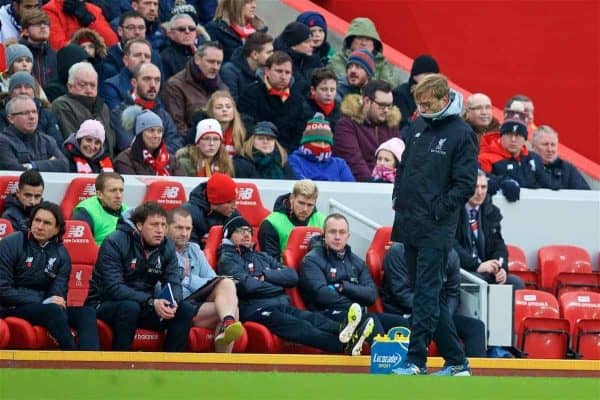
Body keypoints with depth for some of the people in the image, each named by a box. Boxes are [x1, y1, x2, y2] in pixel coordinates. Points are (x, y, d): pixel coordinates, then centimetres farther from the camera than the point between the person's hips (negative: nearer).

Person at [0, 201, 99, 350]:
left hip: (43, 306, 5)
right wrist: (43, 302, -17)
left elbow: (59, 291, 3)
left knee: (87, 313, -21)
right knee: (54, 310, -34)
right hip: (14, 308, -5)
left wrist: (55, 301, -23)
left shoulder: (61, 253, 10)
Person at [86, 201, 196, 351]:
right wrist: (151, 302, -37)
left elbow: (173, 283, -2)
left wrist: (172, 303, -28)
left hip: (144, 306, 6)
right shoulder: (115, 243, -17)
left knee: (186, 309, -14)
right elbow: (114, 288, -26)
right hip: (105, 304, -6)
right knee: (130, 307, -38)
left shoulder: (167, 247, 1)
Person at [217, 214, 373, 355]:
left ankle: (342, 331, -59)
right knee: (299, 326, -34)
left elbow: (292, 276, 17)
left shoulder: (262, 257, 31)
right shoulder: (227, 259, 8)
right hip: (257, 310, -7)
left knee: (314, 318, -26)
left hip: (283, 307, 7)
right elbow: (246, 285, -11)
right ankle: (344, 346, -61)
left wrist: (265, 275, 0)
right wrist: (277, 286, 5)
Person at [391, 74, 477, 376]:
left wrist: (438, 210, -12)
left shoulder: (461, 133, -7)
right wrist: (399, 198, 12)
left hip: (435, 229, -8)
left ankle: (416, 360, -10)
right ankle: (456, 361, 15)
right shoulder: (419, 125, 13)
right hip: (409, 224, 8)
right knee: (429, 294, 9)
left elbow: (466, 184, -10)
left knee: (426, 294, -10)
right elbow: (404, 164, 24)